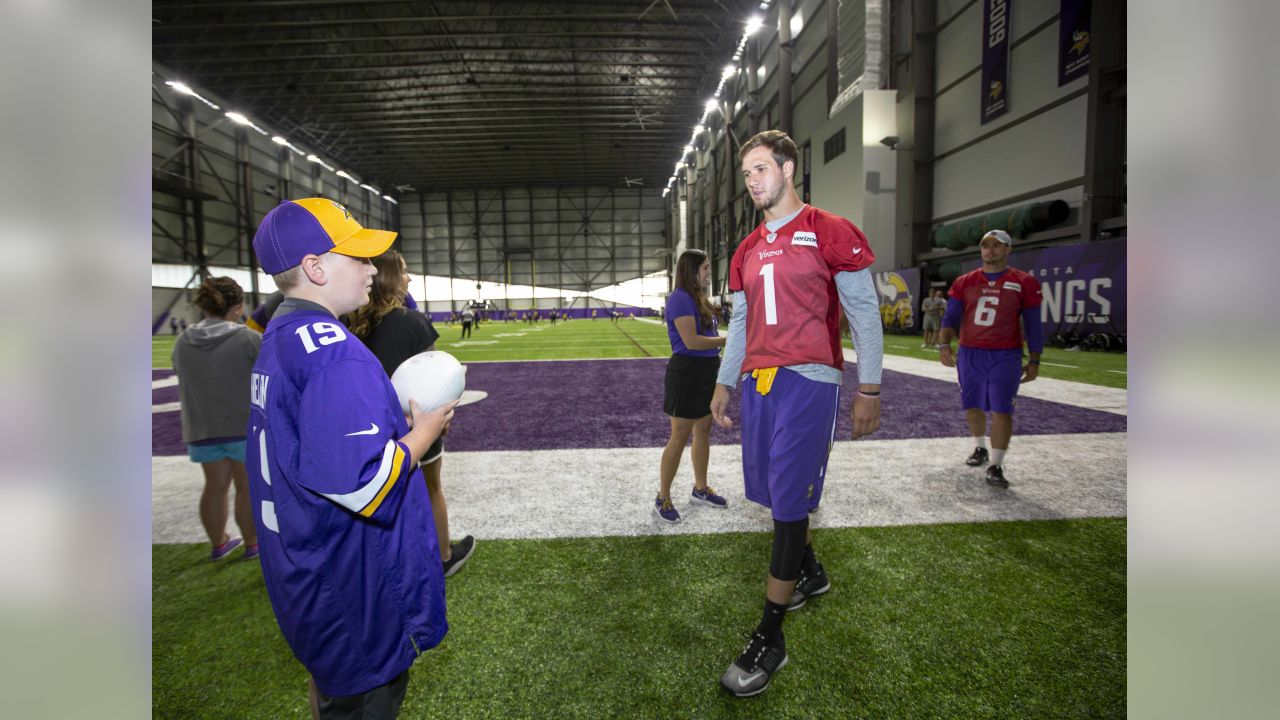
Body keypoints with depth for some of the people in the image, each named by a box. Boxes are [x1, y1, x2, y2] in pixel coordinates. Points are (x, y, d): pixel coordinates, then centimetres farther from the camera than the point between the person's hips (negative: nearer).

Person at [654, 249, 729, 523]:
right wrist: (729, 339, -15)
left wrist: (727, 340, 2)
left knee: (704, 431, 16)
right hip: (687, 372, -9)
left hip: (704, 372, 9)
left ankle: (700, 488, 31)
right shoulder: (680, 298, -16)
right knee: (679, 437, -3)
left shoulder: (698, 298, 14)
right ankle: (662, 499, 10)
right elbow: (691, 341, -22)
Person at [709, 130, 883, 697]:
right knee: (773, 492, 12)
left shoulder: (830, 233, -1)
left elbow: (864, 312, -2)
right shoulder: (747, 251, 17)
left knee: (788, 501, -6)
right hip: (758, 382, 6)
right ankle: (811, 574, 40)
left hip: (808, 380, -6)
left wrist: (869, 389, -6)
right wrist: (724, 383, 18)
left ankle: (769, 638, 5)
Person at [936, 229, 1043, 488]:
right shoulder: (965, 282, 6)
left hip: (1005, 356, -3)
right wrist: (944, 344, -14)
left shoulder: (1024, 283, 0)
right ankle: (980, 448, 36)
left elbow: (1033, 325, 3)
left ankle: (995, 465, 1)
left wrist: (1034, 361, 1)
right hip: (970, 354, 3)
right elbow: (951, 317, 2)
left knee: (1002, 410, -7)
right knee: (972, 406, 13)